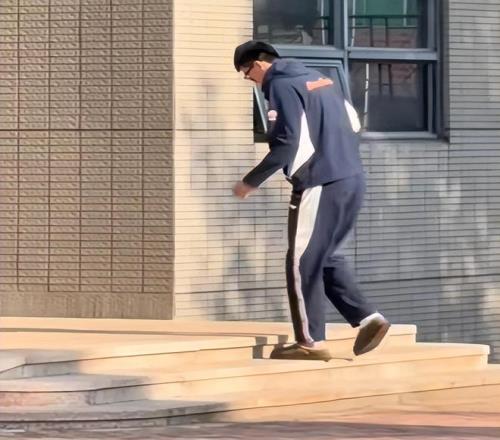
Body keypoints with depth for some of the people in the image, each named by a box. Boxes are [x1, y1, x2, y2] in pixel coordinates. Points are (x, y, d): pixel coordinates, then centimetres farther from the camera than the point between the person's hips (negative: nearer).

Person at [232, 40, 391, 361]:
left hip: (320, 185, -9)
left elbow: (287, 144, -17)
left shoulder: (282, 86, -8)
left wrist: (251, 182, -9)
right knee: (327, 257, 18)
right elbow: (354, 124, 21)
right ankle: (368, 318, 7)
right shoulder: (318, 79, 18)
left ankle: (311, 341, 2)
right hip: (353, 180, 9)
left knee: (303, 264, 0)